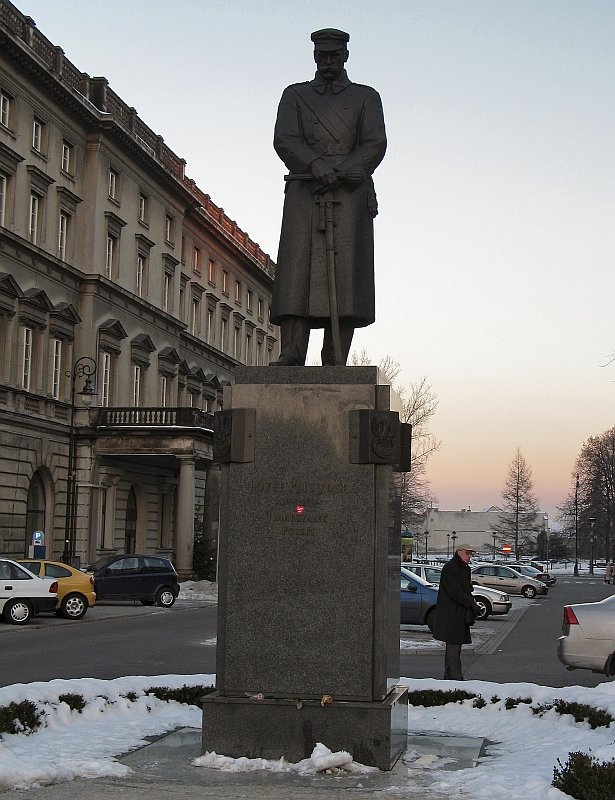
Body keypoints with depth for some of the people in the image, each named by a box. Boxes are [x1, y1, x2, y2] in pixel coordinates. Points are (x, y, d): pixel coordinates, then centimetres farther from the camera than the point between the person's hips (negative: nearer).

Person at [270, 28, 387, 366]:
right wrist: (316, 166, -16)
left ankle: (335, 364, -12)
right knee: (296, 271, -13)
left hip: (350, 196, 0)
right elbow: (284, 141, 3)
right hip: (304, 195, 1)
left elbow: (375, 145, 3)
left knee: (346, 273, -9)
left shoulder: (366, 97, 18)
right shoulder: (295, 95, 20)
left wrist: (336, 173, -12)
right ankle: (291, 355, -20)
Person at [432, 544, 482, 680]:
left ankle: (448, 675, 19)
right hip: (450, 613, -9)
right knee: (454, 644, -9)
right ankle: (455, 676, -9)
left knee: (454, 644, 12)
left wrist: (471, 611, 2)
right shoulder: (449, 568, -13)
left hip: (460, 613, 9)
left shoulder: (466, 569, 15)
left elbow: (468, 591, 16)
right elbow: (455, 592, -20)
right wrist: (472, 605, -18)